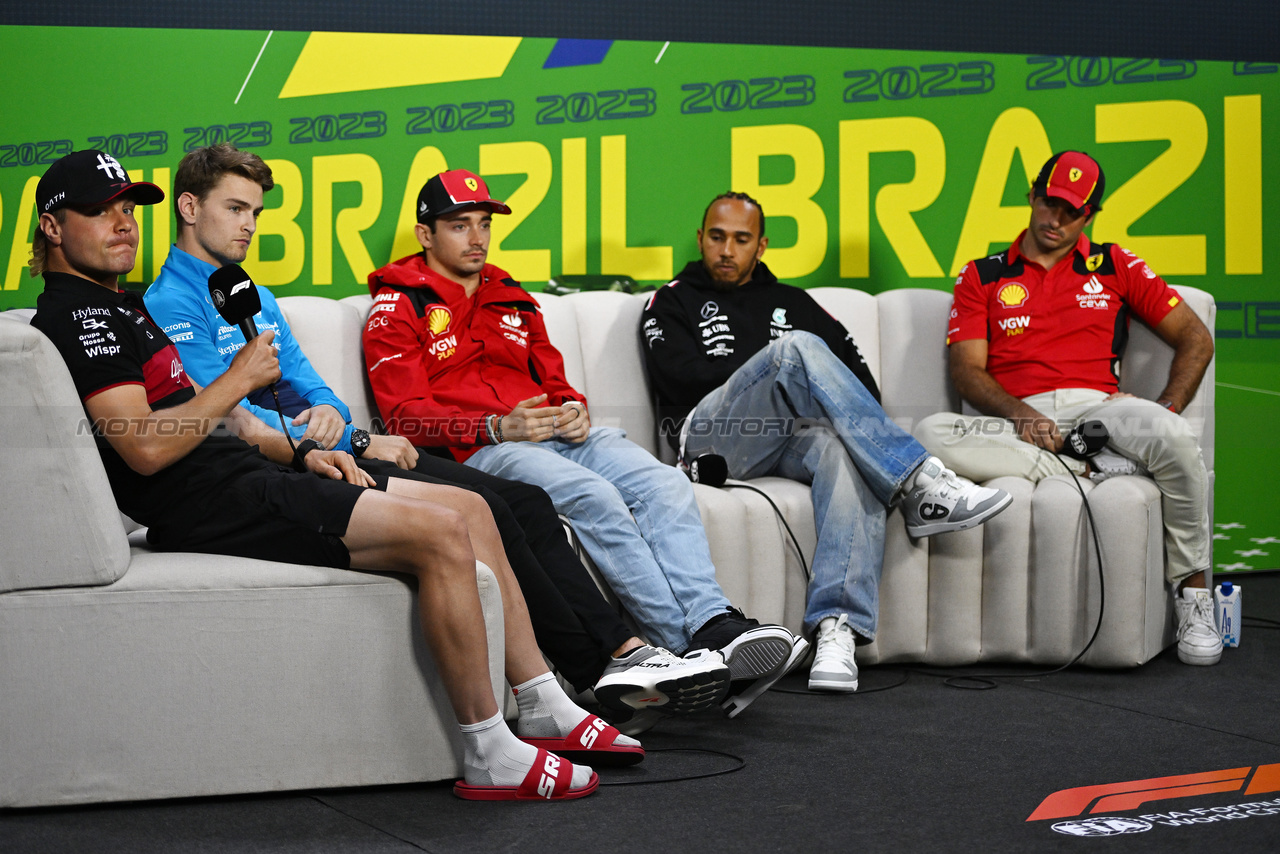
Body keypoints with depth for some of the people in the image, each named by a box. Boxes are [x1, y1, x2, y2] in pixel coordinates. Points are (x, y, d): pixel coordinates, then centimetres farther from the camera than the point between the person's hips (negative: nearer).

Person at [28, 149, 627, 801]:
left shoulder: (120, 306, 24)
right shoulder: (74, 315, -9)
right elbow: (146, 447, -22)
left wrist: (298, 454, 10)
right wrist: (239, 380, -9)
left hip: (240, 479, 11)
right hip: (209, 508, -11)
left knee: (471, 510, 6)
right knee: (442, 533, -22)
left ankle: (545, 710, 8)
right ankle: (490, 758, -18)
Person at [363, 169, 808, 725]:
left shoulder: (514, 301, 28)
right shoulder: (399, 308, 7)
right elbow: (406, 418, -4)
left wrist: (574, 408, 1)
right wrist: (499, 427, -19)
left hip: (557, 432, 6)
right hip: (477, 451, -6)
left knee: (663, 484, -21)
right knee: (594, 497, -32)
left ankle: (715, 624, -37)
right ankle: (692, 648, -35)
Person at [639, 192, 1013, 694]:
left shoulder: (791, 303, 31)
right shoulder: (673, 302, 21)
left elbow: (860, 375, 22)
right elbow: (681, 379, 0)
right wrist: (782, 365, 0)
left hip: (794, 437, 3)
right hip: (713, 437, -3)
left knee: (846, 451, -37)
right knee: (797, 348, -31)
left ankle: (837, 628, -51)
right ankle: (918, 485, -38)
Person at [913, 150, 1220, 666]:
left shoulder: (1116, 267, 19)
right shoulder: (982, 277, 18)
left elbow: (1195, 338, 15)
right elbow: (966, 370, 5)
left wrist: (1167, 407, -3)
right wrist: (1020, 415, -15)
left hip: (1098, 410, 0)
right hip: (1018, 424, 0)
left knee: (1169, 435, -35)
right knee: (932, 434, -31)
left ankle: (1192, 593, -18)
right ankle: (1090, 472, -27)